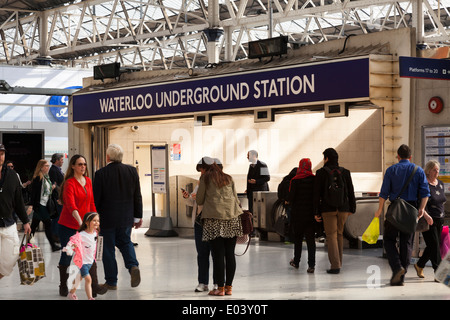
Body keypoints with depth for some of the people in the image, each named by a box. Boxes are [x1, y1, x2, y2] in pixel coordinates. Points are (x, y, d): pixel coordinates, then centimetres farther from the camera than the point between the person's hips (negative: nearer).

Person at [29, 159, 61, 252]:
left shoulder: (46, 177, 15)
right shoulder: (38, 178, -13)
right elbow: (34, 192, -17)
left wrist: (51, 188, 6)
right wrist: (31, 205, -20)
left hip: (45, 205, 9)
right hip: (40, 205, -9)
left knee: (34, 225, 13)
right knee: (48, 224, -8)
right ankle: (53, 245, -5)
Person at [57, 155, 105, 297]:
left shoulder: (88, 181, 9)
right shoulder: (69, 183, -12)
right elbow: (71, 205, -25)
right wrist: (80, 221, -37)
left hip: (84, 225, 5)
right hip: (68, 226, -5)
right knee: (67, 256, 5)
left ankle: (94, 287, -7)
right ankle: (63, 287, 19)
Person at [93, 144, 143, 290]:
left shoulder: (101, 173, -13)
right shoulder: (132, 171, -2)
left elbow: (95, 198, -10)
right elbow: (137, 196, 3)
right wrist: (138, 216, 11)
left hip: (107, 217, -3)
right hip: (126, 217, 4)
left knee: (108, 248, 7)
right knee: (125, 242, 22)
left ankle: (111, 282, 13)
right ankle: (133, 266, -3)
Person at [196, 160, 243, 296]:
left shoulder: (205, 178, 8)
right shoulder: (228, 178, 19)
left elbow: (199, 200, 10)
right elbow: (236, 199, 19)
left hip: (214, 219, -4)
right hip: (232, 218, 4)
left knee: (218, 254, -3)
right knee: (230, 253, 5)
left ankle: (220, 288, -2)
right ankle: (229, 287, 9)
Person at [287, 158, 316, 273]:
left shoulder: (295, 180, -11)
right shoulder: (315, 179, -4)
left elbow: (291, 197, -10)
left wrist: (290, 203, 11)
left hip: (298, 213, -2)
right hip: (311, 213, 2)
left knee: (298, 238, 14)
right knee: (310, 239, 3)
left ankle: (296, 261, 25)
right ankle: (311, 265, -4)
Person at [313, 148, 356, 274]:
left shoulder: (321, 173, -5)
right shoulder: (345, 172, 4)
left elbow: (317, 193, -5)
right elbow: (351, 192, 7)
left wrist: (316, 212, -1)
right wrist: (352, 208, 15)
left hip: (328, 209, -3)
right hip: (343, 208, 3)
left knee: (331, 235, 0)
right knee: (339, 234, 16)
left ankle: (335, 265, -8)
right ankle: (338, 263, 23)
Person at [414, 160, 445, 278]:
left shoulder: (440, 184, 12)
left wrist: (442, 217, 22)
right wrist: (426, 215, -29)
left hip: (439, 220, 7)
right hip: (428, 220, -7)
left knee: (432, 246, 11)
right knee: (434, 246, -8)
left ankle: (419, 265, 30)